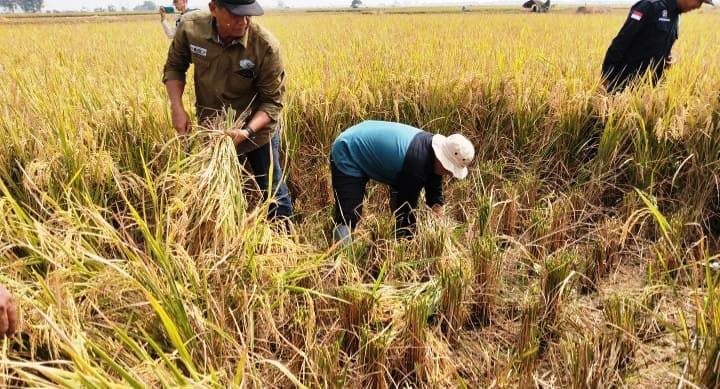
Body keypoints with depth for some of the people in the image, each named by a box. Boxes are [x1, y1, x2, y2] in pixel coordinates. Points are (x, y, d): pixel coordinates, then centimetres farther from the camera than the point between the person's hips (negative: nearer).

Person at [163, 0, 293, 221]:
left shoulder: (266, 46, -28)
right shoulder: (190, 27, -19)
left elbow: (272, 102, -20)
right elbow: (174, 67, -1)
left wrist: (247, 131, -35)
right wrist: (177, 107, -15)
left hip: (258, 129, -2)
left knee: (271, 189, 14)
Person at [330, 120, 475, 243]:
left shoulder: (434, 147, -9)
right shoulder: (416, 162, -35)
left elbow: (434, 193, 3)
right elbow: (407, 207, -24)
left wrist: (437, 207, -13)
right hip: (347, 155, -9)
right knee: (349, 218, -21)